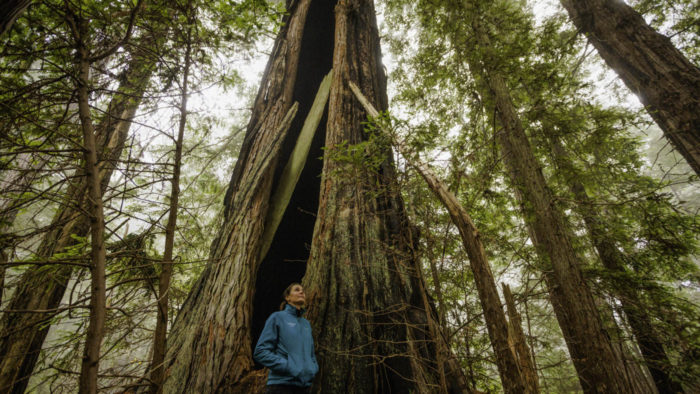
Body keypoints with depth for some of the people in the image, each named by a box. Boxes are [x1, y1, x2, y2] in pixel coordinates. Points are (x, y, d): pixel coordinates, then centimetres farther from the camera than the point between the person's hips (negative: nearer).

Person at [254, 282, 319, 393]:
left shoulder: (306, 323, 14)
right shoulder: (277, 317, -2)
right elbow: (260, 352, -8)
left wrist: (313, 369, 0)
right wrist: (289, 367, -16)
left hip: (304, 385, 6)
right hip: (281, 384, -5)